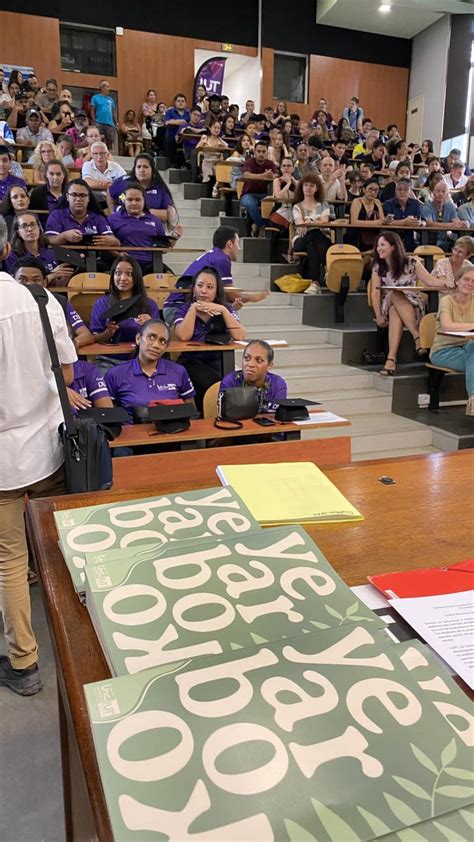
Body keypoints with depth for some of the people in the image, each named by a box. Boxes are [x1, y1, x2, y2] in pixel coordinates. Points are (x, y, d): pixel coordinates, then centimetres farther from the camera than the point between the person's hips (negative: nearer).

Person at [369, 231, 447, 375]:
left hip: (412, 306, -1)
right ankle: (417, 337, -41)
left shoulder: (411, 263, -2)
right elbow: (375, 293, -5)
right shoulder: (378, 267, 3)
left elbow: (430, 281, -6)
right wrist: (378, 316, -16)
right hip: (389, 306, 1)